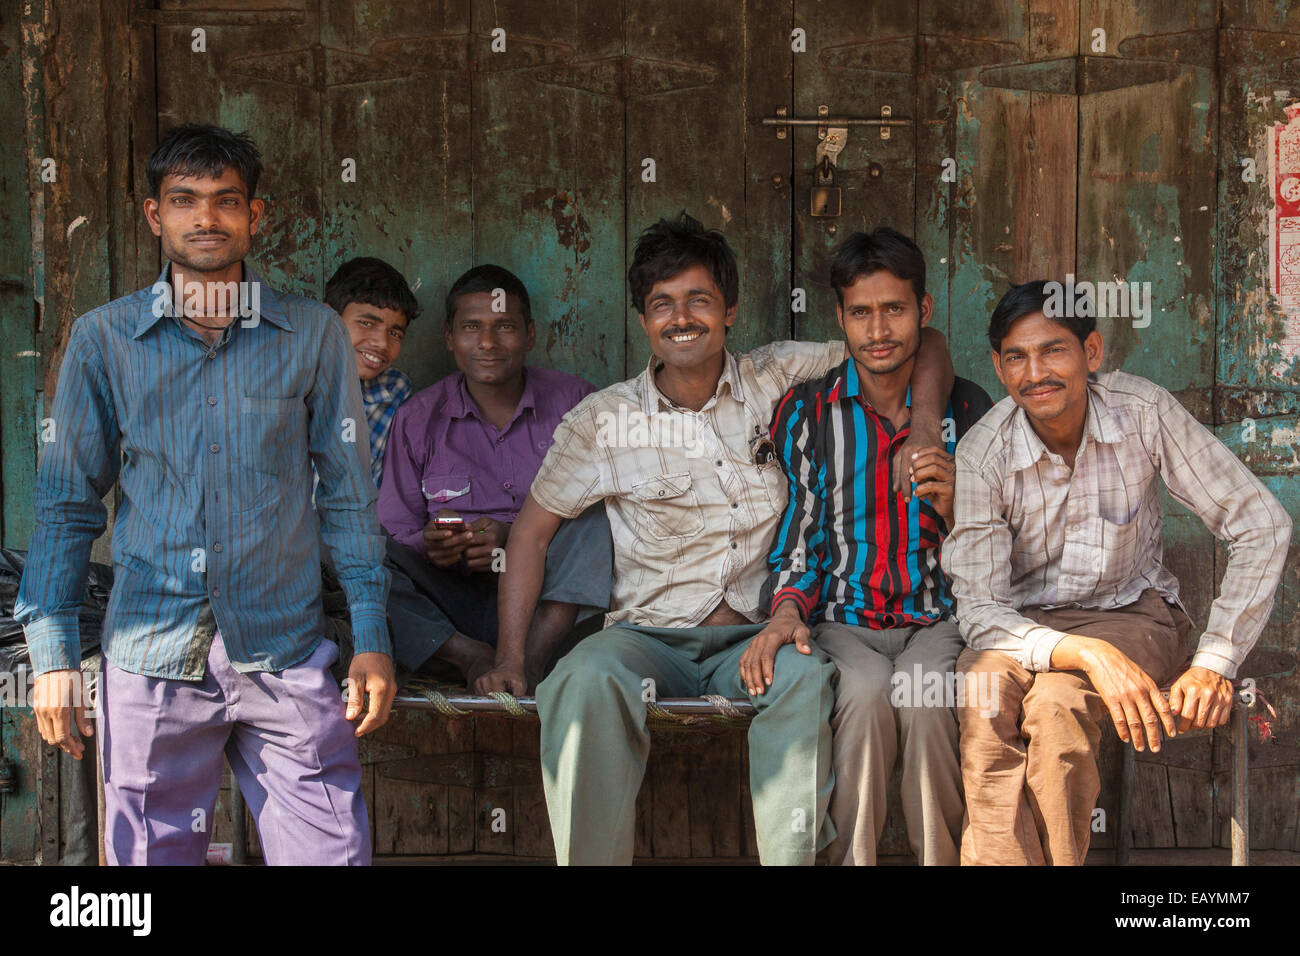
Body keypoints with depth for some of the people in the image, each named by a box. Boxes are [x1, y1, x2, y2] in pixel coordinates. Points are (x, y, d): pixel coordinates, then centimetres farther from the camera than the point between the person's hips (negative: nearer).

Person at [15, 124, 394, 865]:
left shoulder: (314, 334, 4)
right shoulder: (103, 339, 4)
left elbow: (349, 493, 7)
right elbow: (67, 503, 8)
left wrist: (373, 638, 1)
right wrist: (53, 650, 1)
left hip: (285, 647, 0)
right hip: (151, 655, 0)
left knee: (333, 853, -2)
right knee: (151, 855, 7)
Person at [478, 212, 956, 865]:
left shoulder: (780, 381, 6)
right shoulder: (603, 420, 5)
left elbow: (922, 345, 14)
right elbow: (531, 533, 10)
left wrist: (922, 429, -6)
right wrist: (511, 655, 0)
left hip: (754, 637, 0)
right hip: (647, 634, 0)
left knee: (806, 676, -35)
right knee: (585, 682, -34)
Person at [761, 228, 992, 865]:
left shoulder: (967, 409, 7)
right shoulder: (806, 411, 5)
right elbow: (797, 533, 8)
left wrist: (950, 507, -13)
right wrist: (787, 610, -13)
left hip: (936, 621, 0)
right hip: (842, 622, 0)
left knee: (925, 696, -33)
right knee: (866, 691, -33)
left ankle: (941, 859, -16)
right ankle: (850, 858, -19)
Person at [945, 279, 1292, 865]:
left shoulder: (1143, 413, -14)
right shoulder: (982, 455, -14)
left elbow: (1262, 528, -11)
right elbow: (978, 610, -18)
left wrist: (1216, 663, -19)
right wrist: (1090, 656, -35)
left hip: (1131, 612, 0)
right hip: (1022, 623, 1)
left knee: (1055, 704, -32)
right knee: (985, 696, -33)